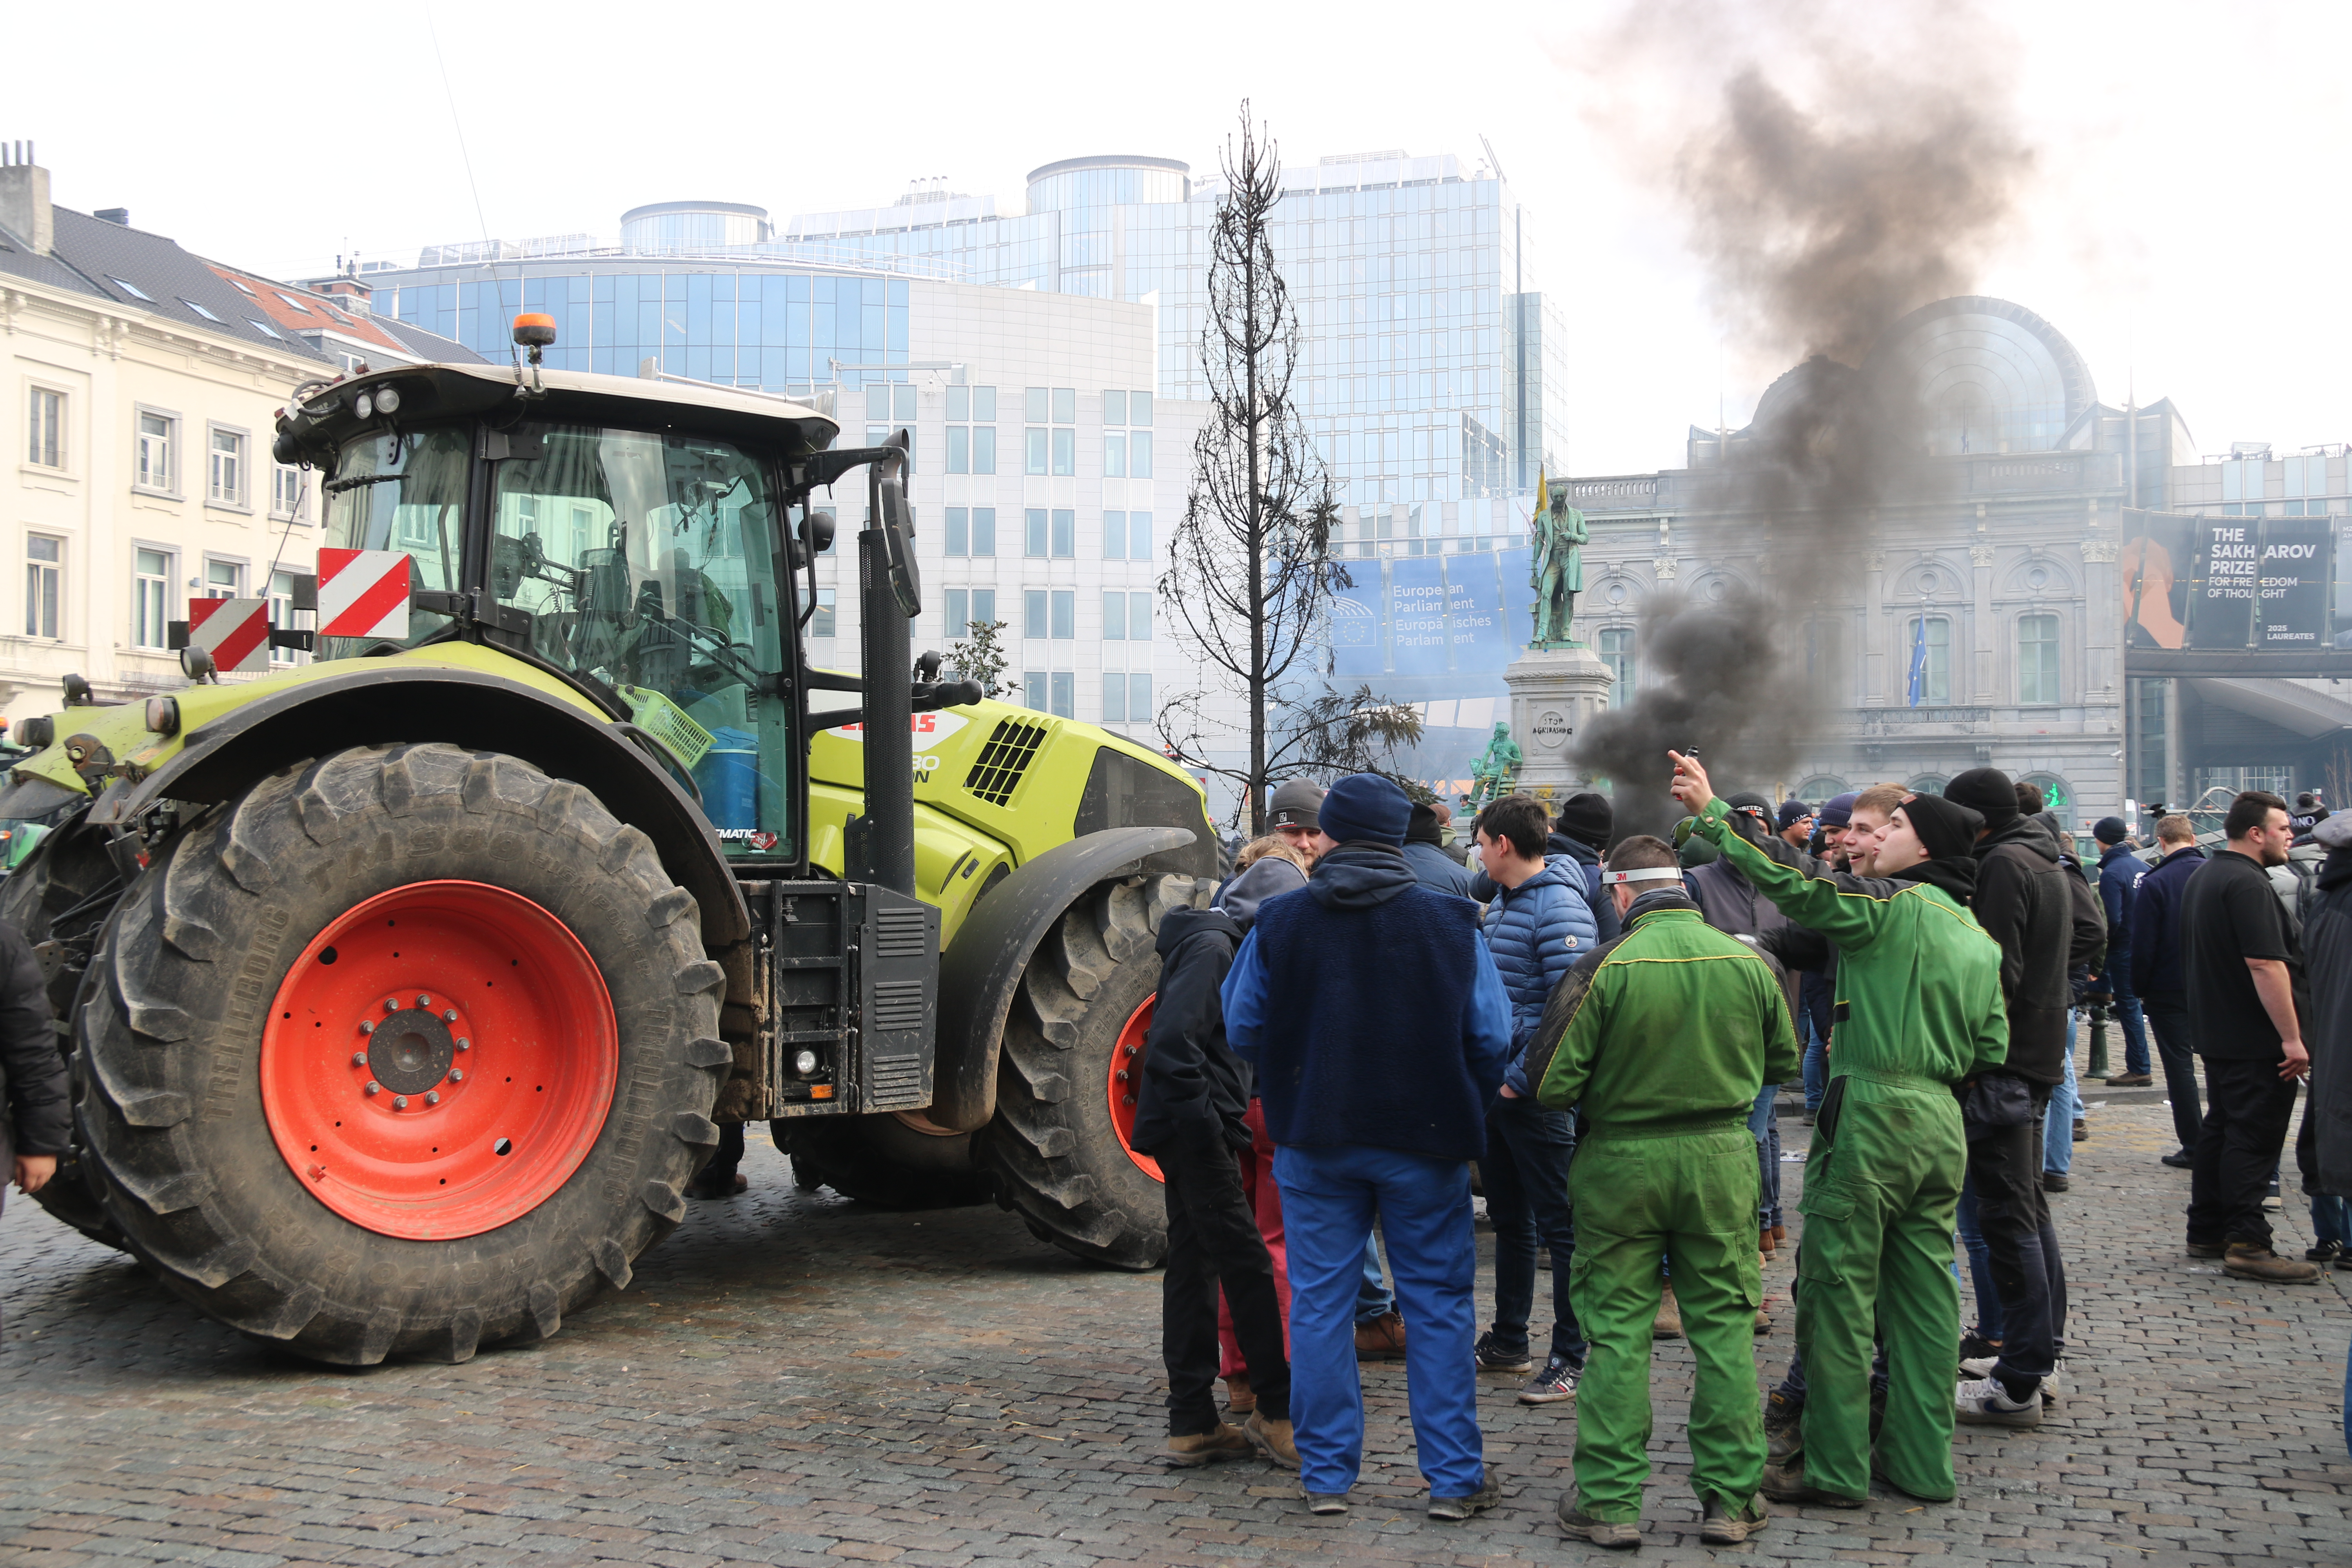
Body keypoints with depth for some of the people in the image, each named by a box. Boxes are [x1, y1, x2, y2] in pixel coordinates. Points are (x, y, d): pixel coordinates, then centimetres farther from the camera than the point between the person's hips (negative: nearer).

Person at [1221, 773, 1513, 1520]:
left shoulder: (1279, 923, -4)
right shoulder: (1450, 924, -5)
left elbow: (1243, 1031, 2)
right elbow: (1492, 1039, -4)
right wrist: (1462, 1118, 11)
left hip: (1313, 1142, 1)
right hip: (1425, 1142, 0)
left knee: (1320, 1304, 9)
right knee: (1439, 1305, 8)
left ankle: (1326, 1475, 15)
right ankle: (1454, 1477, 12)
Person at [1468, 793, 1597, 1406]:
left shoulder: (1559, 910, -16)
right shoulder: (1502, 903, 13)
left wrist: (1522, 1079, -21)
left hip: (1536, 1095, -10)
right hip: (1495, 1086, 10)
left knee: (1560, 1227, -1)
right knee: (1509, 1218, 18)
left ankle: (1570, 1357, 5)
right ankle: (1508, 1342, 29)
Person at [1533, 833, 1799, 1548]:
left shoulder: (1605, 967, -14)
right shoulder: (1748, 962, -3)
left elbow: (1552, 1085, -13)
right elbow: (1783, 1062, 12)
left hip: (1623, 1160, -2)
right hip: (1720, 1158, 3)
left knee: (1617, 1331, 5)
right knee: (1722, 1326, 10)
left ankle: (1609, 1502, 9)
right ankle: (1730, 1499, 15)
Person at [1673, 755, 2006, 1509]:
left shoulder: (1891, 906, -10)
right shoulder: (1981, 941, 15)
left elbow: (1792, 879, -18)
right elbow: (1990, 1055, 16)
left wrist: (1711, 812, -13)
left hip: (1871, 1113, -8)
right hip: (1941, 1122, 8)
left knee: (1837, 1289, -1)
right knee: (1923, 1291, 12)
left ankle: (1834, 1467, 4)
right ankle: (1922, 1460, 18)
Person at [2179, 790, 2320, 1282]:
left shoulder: (2202, 878, 15)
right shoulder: (2247, 883, -18)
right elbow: (2265, 965, -25)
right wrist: (2292, 1038, -24)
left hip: (2216, 1034, 10)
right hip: (2256, 1040, -10)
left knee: (2221, 1130, 15)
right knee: (2254, 1139, -8)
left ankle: (2206, 1232, 21)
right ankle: (2247, 1244, -8)